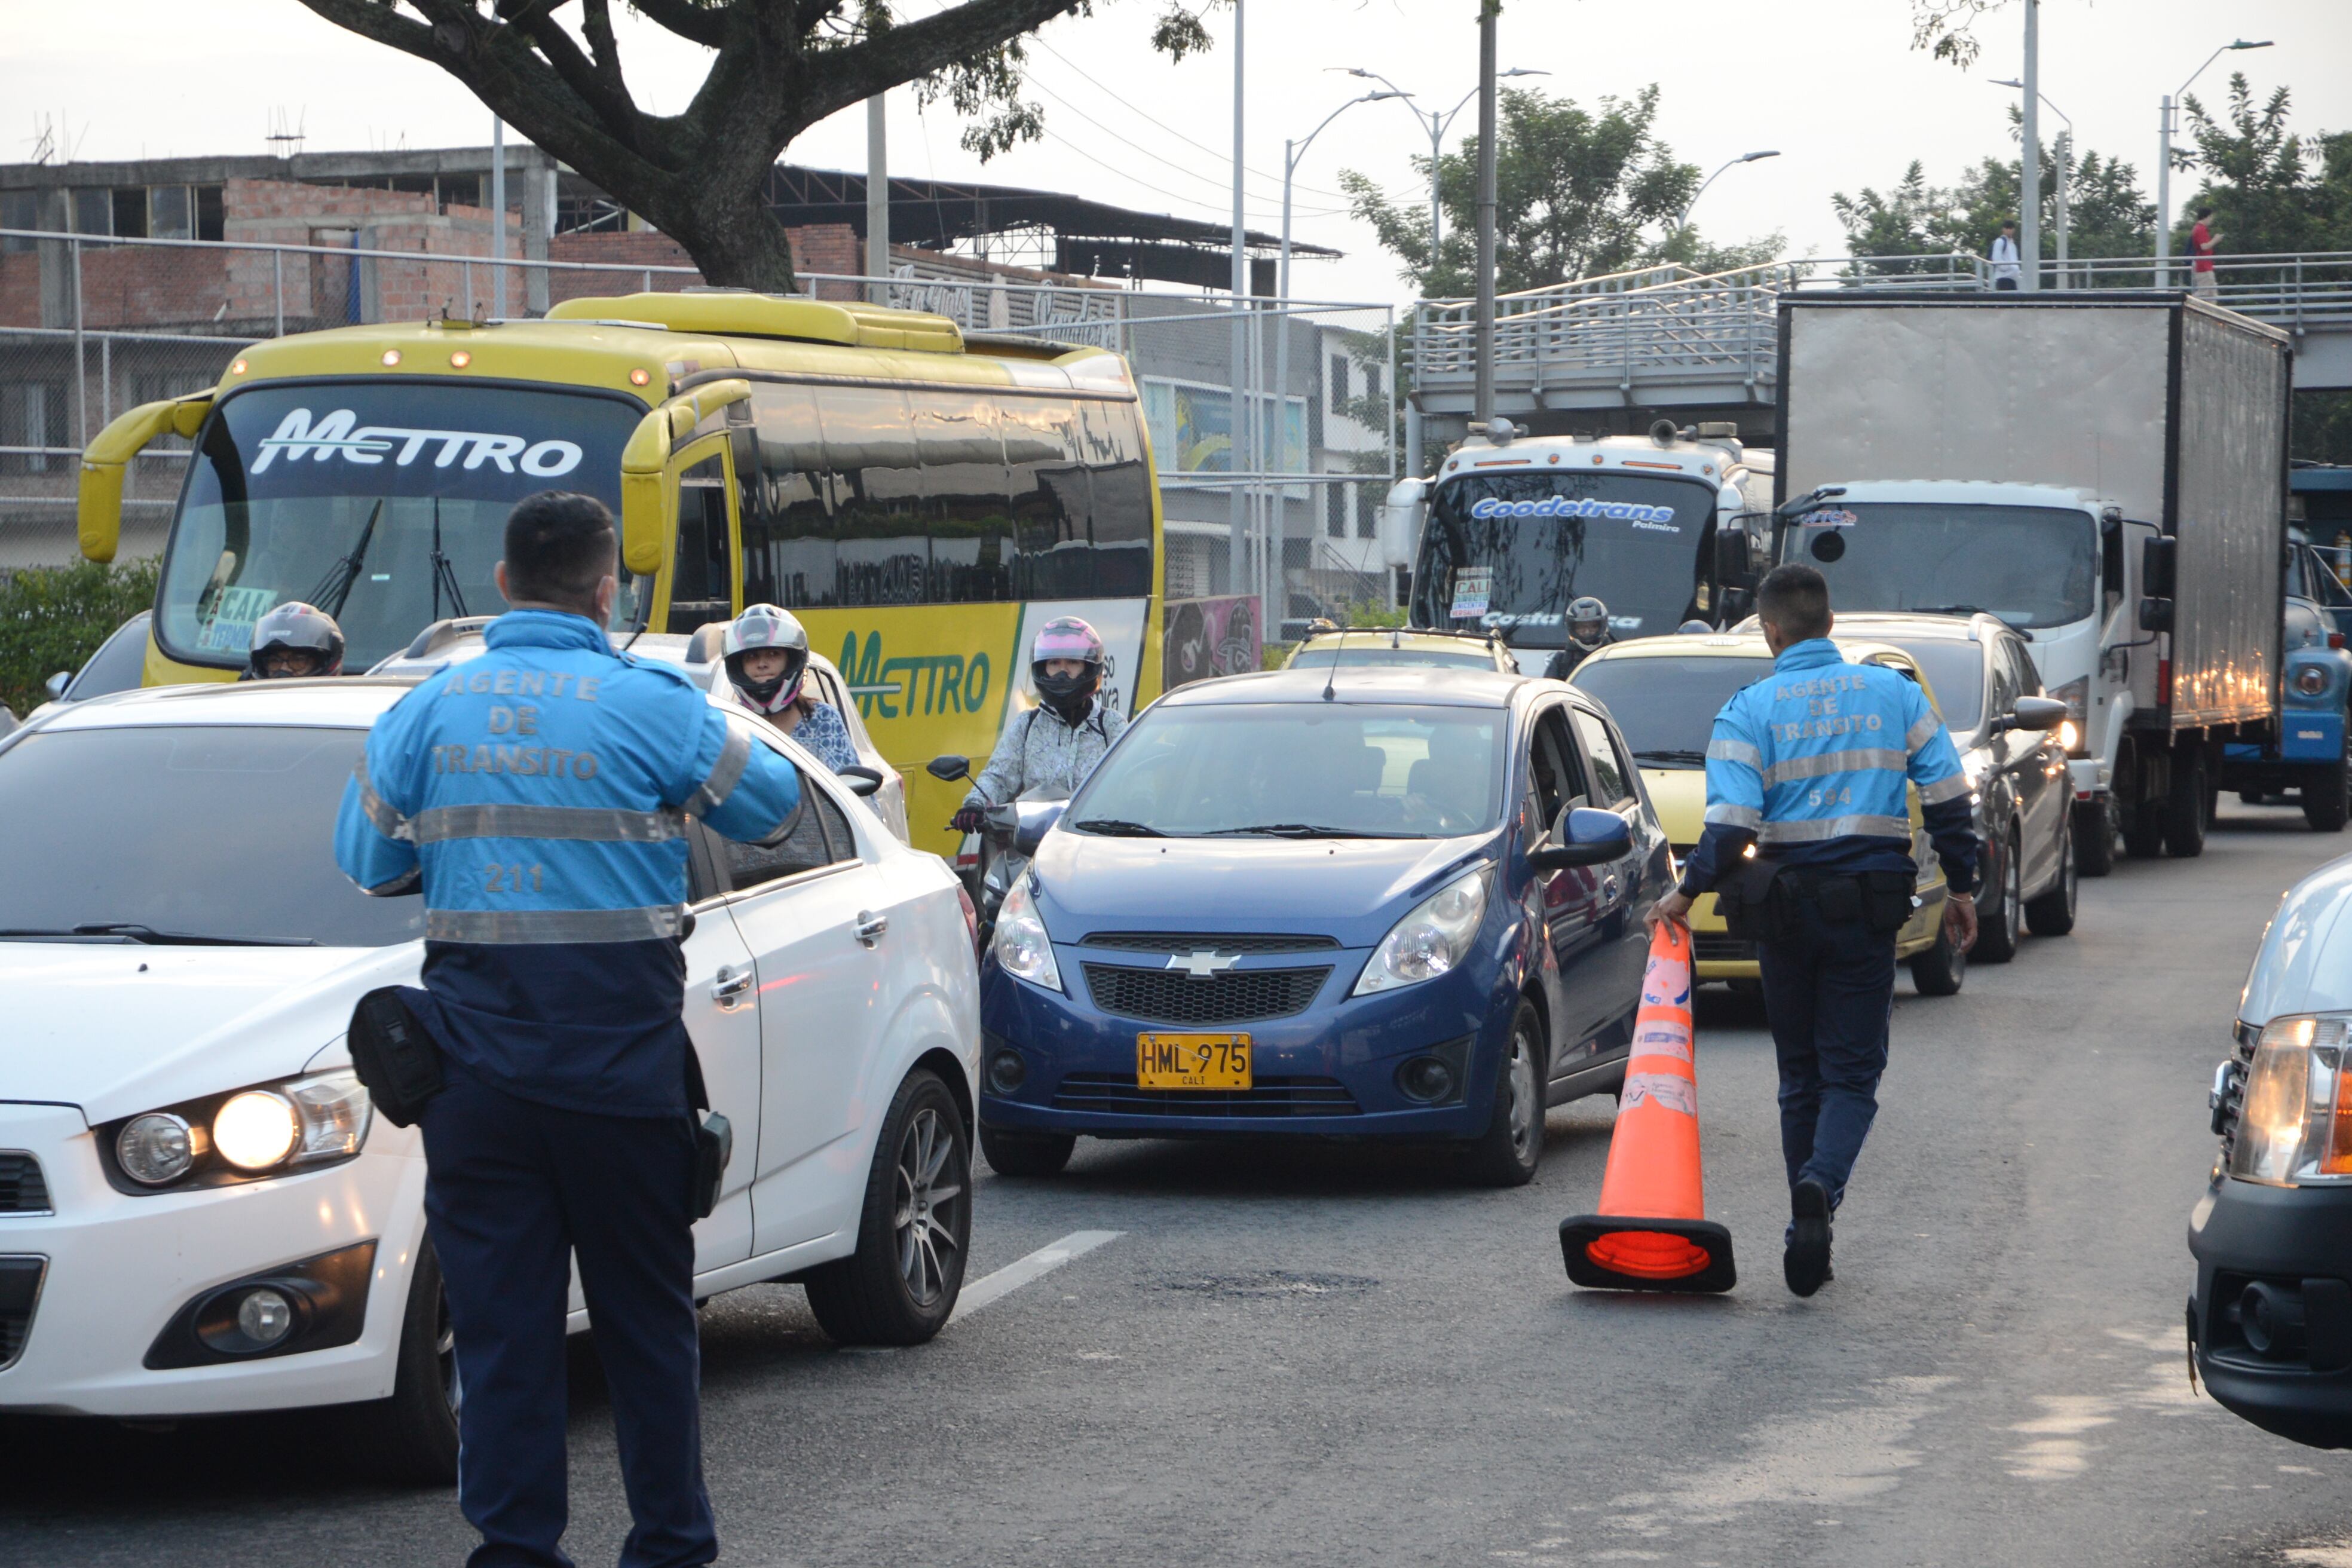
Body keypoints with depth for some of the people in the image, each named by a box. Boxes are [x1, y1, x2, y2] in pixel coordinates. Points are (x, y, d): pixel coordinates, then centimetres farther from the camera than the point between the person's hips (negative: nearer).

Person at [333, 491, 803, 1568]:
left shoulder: (427, 712, 1)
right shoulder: (652, 706, -7)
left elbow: (364, 859, 8)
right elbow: (776, 811, 4)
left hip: (475, 1061, 2)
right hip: (620, 1054, -2)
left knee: (500, 1316, 6)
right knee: (645, 1314, 9)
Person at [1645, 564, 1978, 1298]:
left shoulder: (1749, 709, -3)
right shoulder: (1893, 692, 4)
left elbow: (1731, 820, -14)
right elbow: (1948, 796, 1)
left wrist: (1687, 892, -2)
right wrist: (1959, 888, 9)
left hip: (1785, 909, 0)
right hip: (1869, 904, 0)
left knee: (1802, 1074, 12)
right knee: (1852, 1070, 2)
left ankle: (1809, 1230, 12)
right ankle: (1821, 1186, -26)